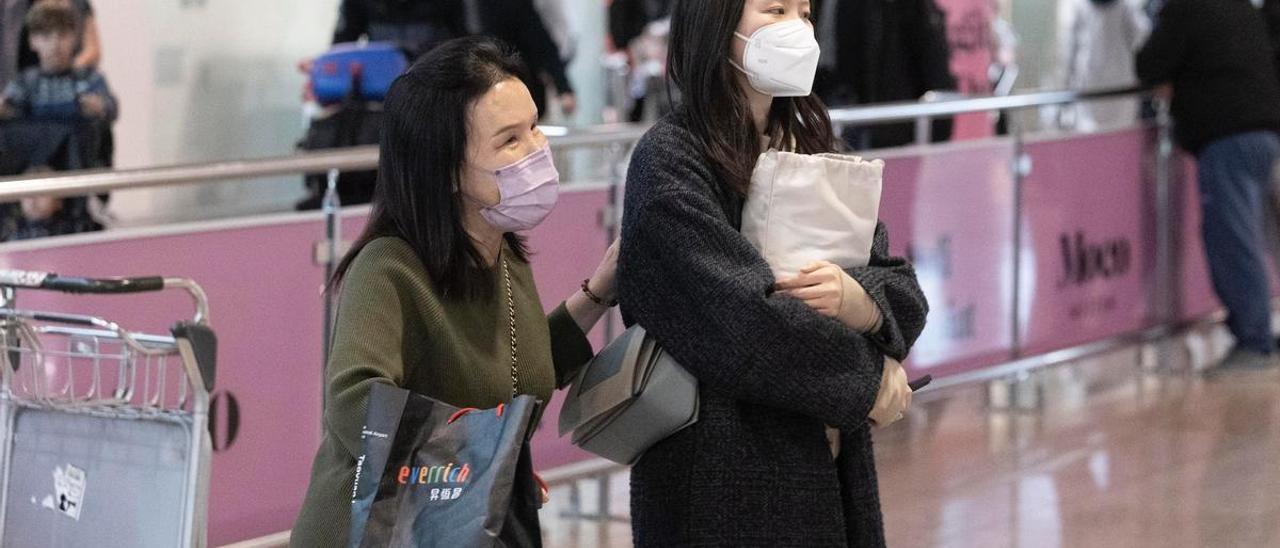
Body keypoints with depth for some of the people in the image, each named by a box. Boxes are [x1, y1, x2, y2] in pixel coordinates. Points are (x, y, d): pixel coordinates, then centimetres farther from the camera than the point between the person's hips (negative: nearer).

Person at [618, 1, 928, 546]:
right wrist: (866, 381, -11)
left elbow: (904, 295, 4)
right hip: (722, 478, -7)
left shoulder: (809, 149, 11)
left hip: (832, 469, 7)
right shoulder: (669, 164, -12)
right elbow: (748, 322, -21)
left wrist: (857, 300, -18)